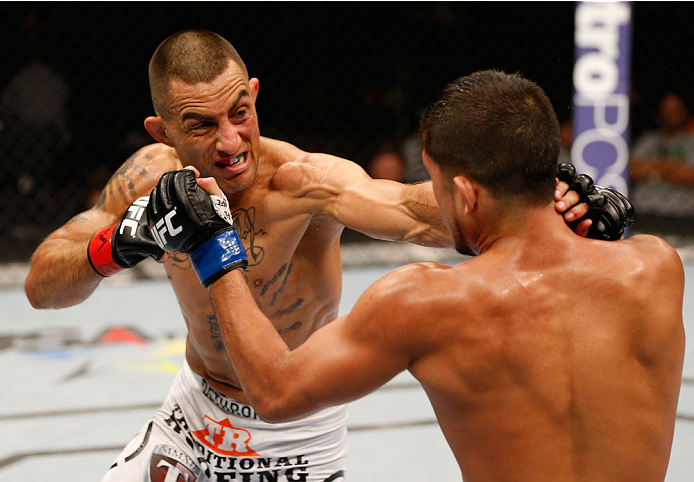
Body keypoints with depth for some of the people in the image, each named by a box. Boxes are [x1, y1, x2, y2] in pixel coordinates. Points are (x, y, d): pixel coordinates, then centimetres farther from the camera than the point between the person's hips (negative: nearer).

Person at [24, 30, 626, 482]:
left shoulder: (303, 182, -31)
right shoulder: (152, 177, -15)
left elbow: (411, 208, -50)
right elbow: (41, 286, -11)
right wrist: (117, 244, -32)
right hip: (193, 410, 5)